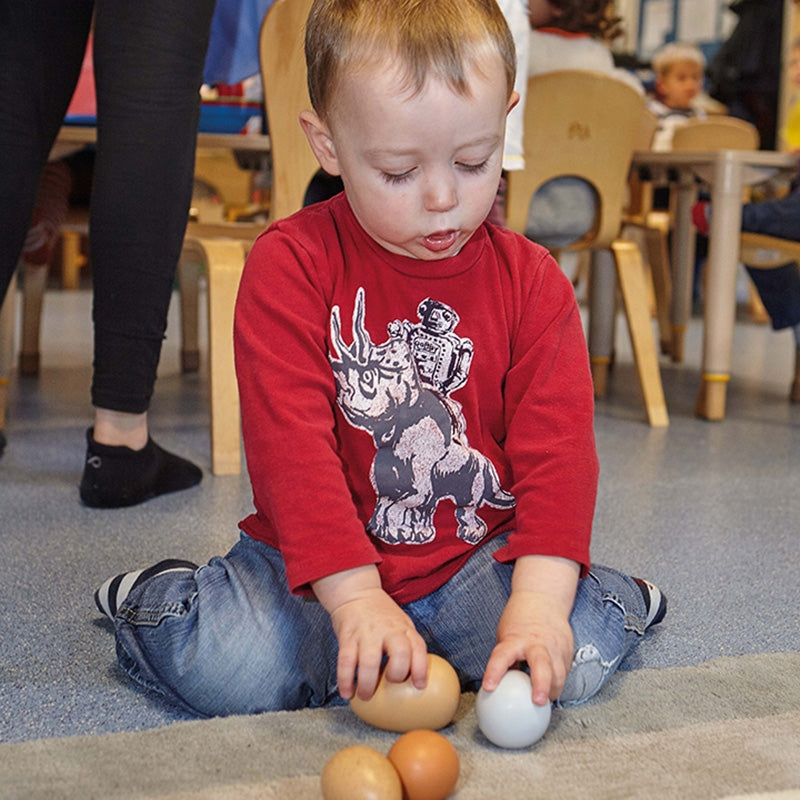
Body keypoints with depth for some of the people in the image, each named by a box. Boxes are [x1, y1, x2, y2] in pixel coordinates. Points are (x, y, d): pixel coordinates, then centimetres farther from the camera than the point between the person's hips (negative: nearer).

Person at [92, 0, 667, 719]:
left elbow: (556, 448, -11)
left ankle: (608, 595, 17)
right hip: (322, 569, -1)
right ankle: (158, 597, 11)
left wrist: (538, 600, -26)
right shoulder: (289, 266, -11)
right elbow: (292, 444, -19)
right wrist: (355, 599, -29)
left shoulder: (531, 281, -3)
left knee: (577, 659, -21)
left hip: (478, 557, 2)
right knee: (227, 672, -26)